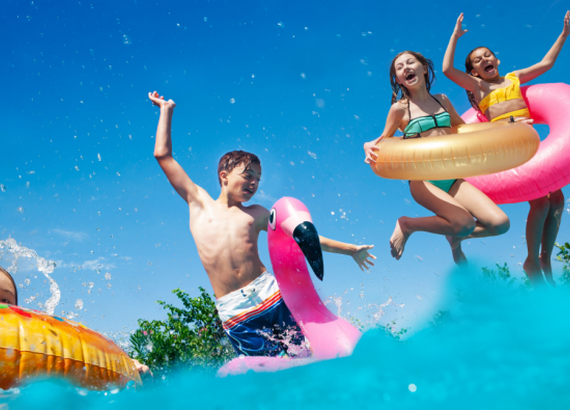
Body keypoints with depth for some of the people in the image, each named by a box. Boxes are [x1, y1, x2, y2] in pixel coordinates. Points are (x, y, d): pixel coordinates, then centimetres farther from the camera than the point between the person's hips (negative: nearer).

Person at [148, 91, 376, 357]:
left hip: (269, 293, 1)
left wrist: (349, 249, 18)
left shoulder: (256, 214, 16)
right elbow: (163, 156, 14)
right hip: (233, 310, -1)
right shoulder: (199, 203, 12)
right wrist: (166, 110, 20)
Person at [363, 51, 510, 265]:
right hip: (422, 180, -5)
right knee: (465, 223, -27)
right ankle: (407, 224, -1)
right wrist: (369, 147, -13)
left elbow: (462, 126, 29)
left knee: (500, 223, -12)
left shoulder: (442, 100, 14)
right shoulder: (400, 108, 1)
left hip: (452, 178, 5)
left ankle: (455, 237, 19)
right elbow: (383, 141, 12)